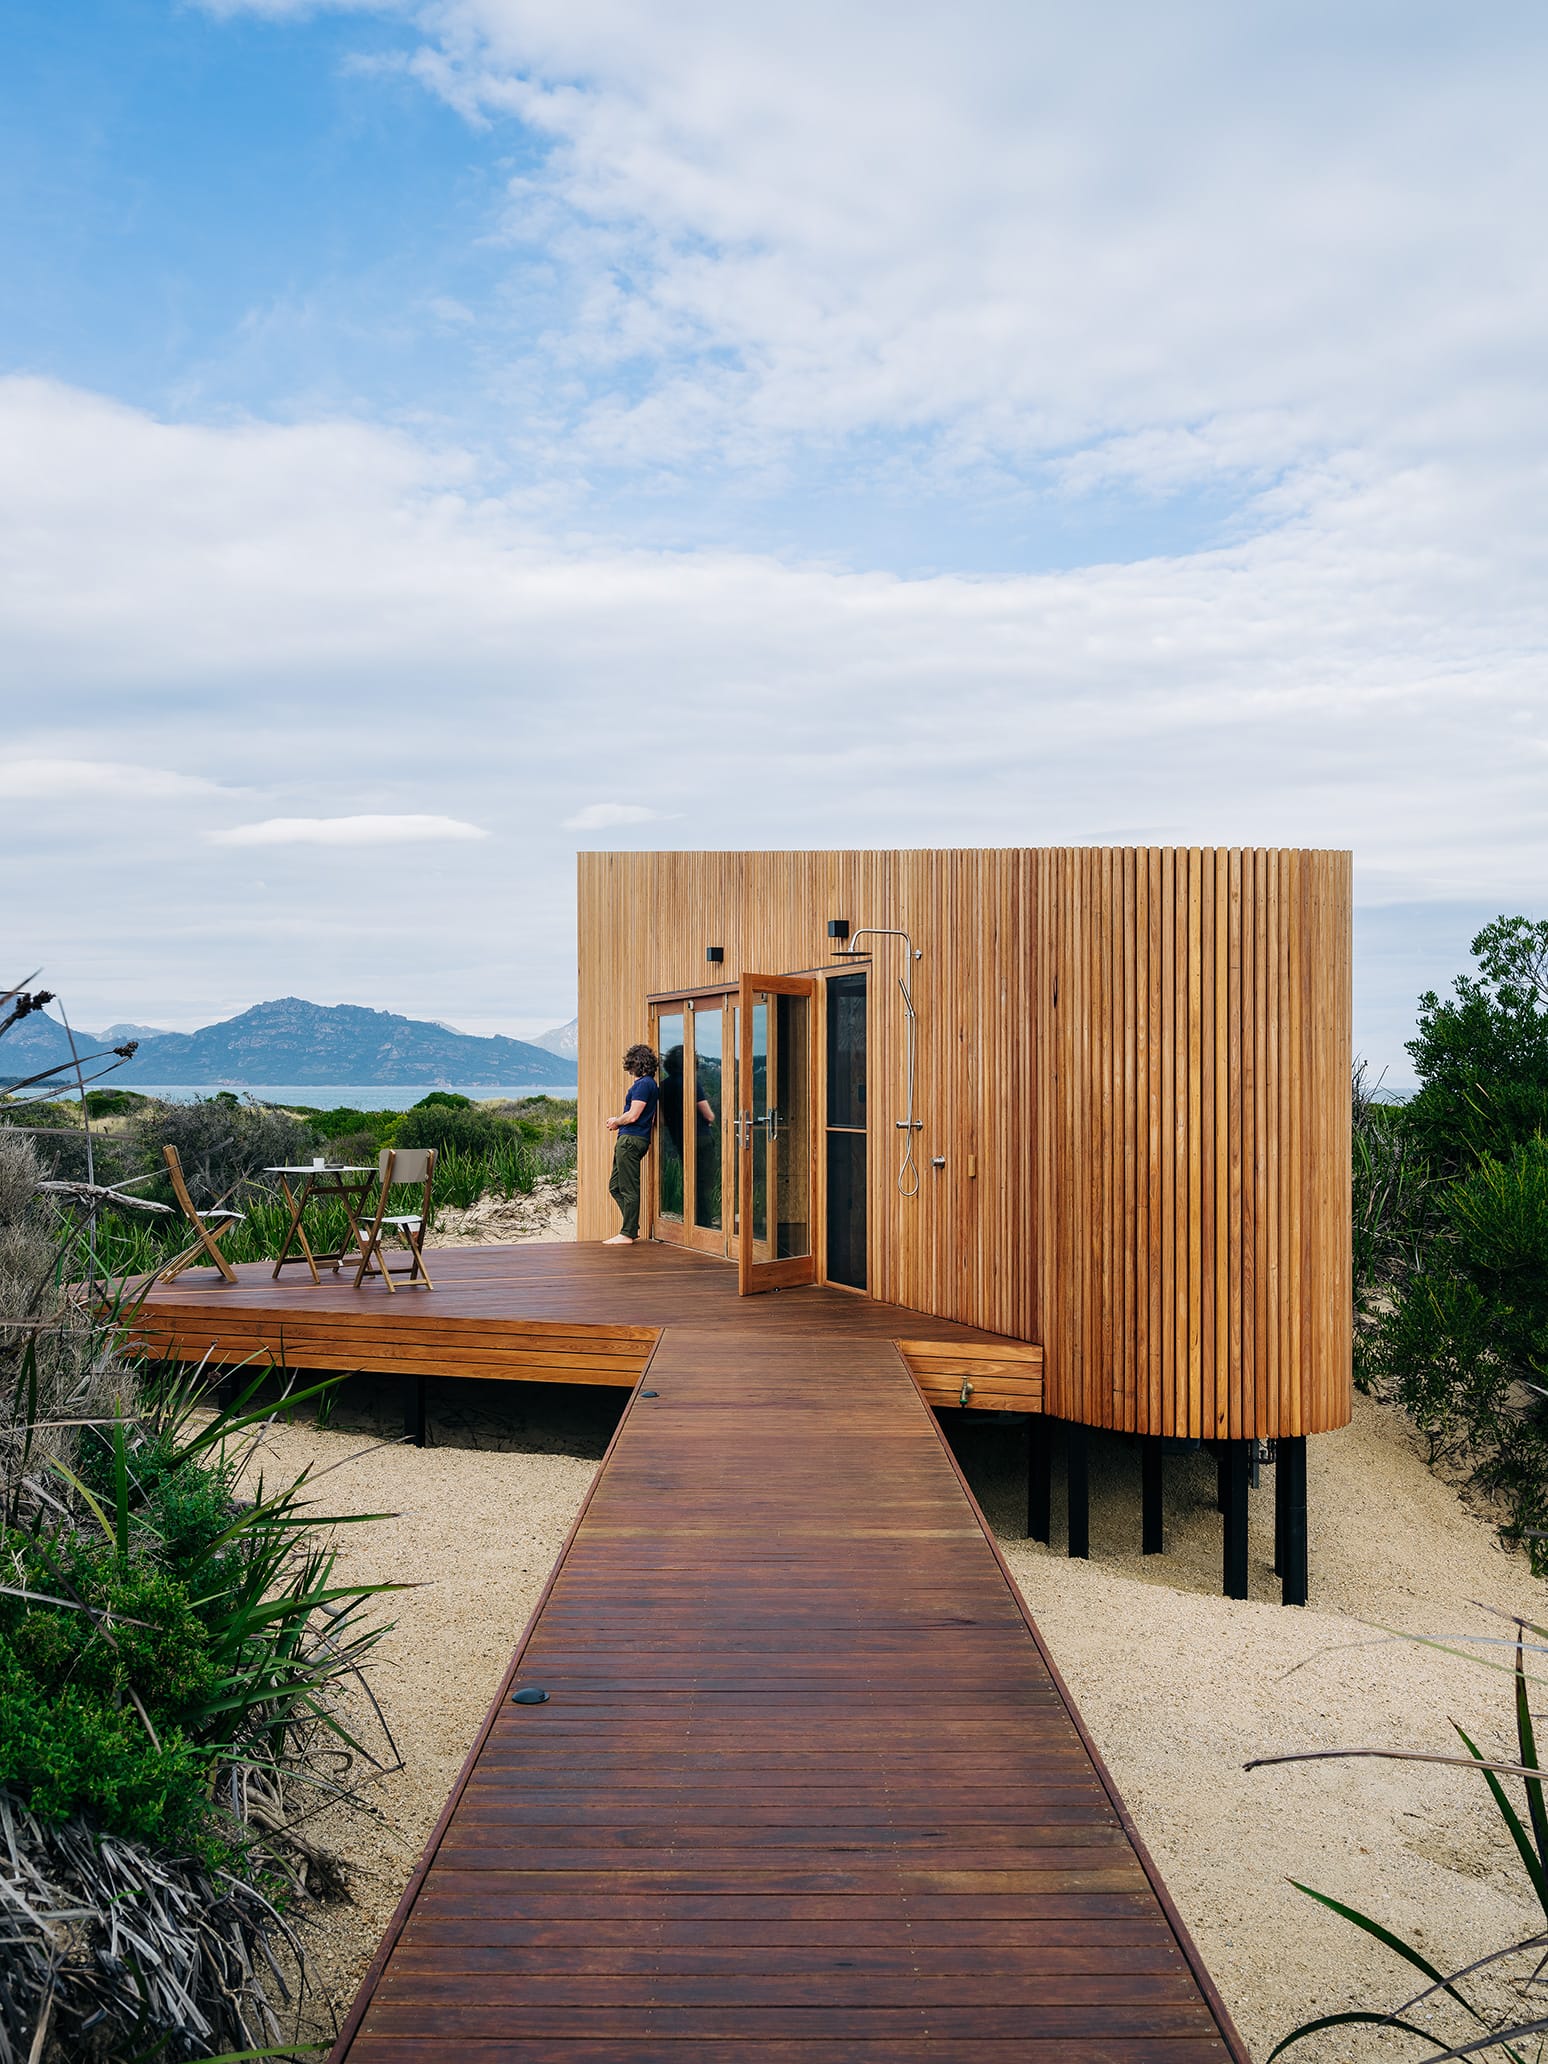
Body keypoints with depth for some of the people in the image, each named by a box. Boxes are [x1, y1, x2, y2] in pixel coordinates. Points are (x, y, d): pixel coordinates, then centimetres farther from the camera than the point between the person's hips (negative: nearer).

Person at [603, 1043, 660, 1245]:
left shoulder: (644, 1084, -13)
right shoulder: (646, 1083, 18)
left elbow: (633, 1116, -18)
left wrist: (616, 1121, 0)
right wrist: (618, 1122, 11)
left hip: (631, 1139, -10)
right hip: (629, 1139, 10)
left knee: (628, 1189, -6)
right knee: (616, 1186, 14)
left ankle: (628, 1234, -2)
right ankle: (631, 1228, 16)